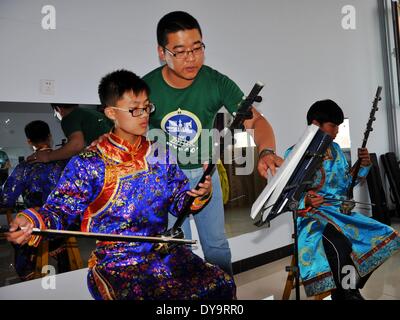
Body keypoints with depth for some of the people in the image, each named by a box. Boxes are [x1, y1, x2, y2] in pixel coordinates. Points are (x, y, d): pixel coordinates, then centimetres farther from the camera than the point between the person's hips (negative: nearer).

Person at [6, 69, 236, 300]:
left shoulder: (159, 155, 6)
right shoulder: (89, 164, -7)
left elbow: (179, 201, 10)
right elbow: (61, 210, -4)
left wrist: (199, 195, -11)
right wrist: (34, 222, -25)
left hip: (164, 252, 4)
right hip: (115, 261, -4)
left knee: (222, 285, -9)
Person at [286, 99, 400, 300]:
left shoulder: (335, 149, 14)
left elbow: (346, 183, 17)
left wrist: (363, 167, 2)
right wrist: (305, 199, -28)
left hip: (341, 211, 8)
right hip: (313, 215, -7)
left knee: (382, 236, -6)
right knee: (340, 246, -34)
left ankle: (345, 291, 5)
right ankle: (349, 295, -9)